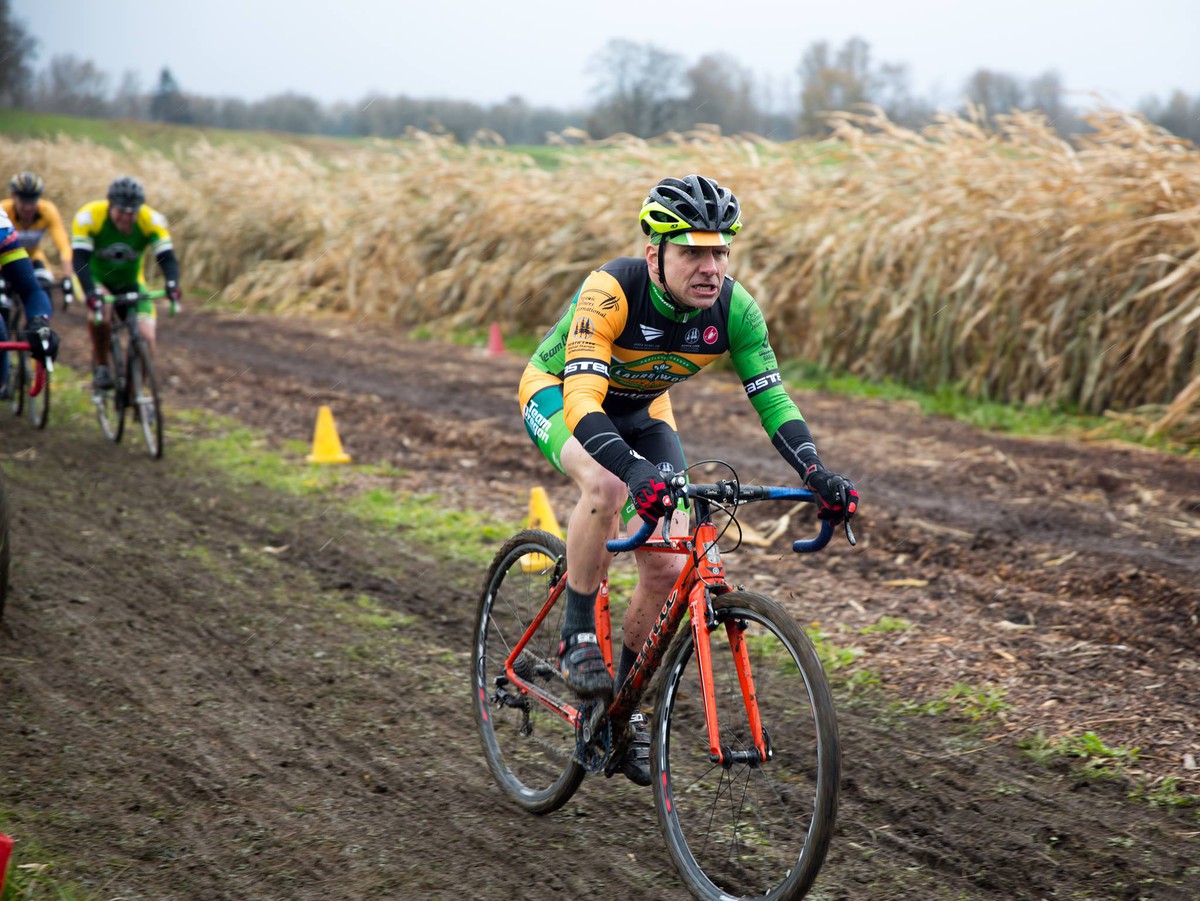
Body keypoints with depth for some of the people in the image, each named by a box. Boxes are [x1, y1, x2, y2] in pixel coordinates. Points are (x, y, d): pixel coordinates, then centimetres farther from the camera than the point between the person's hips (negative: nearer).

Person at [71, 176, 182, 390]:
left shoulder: (152, 220, -23)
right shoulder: (89, 216, -28)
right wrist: (91, 293, -52)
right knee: (101, 309, -36)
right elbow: (80, 258, -35)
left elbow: (167, 257, -30)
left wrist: (172, 285, -51)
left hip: (131, 284, 2)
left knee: (146, 338, -15)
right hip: (97, 279, -2)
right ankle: (101, 366, -13)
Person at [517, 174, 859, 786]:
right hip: (557, 392, -5)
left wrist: (816, 474, -40)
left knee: (666, 569, -6)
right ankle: (577, 638, -18)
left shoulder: (733, 309, -24)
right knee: (606, 488, -38)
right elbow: (582, 401, -46)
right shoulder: (611, 292, -37)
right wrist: (638, 472, -62)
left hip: (641, 410, 5)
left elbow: (771, 397, -23)